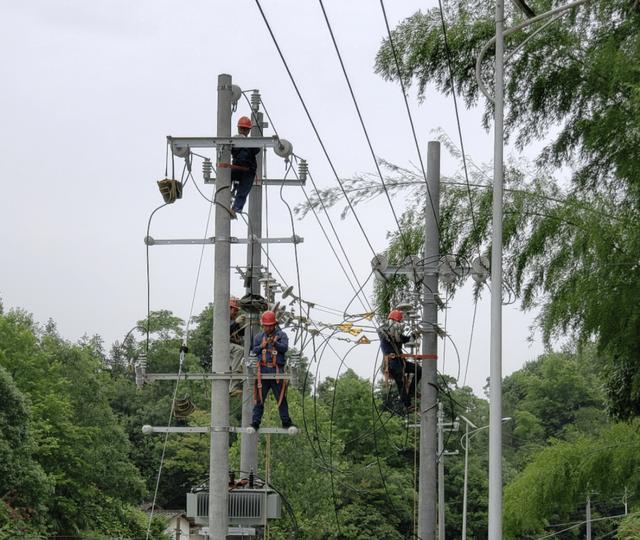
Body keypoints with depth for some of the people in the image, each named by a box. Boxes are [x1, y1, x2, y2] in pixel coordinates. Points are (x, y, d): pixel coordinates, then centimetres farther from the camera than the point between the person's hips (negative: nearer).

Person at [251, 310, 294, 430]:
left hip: (277, 370, -2)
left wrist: (275, 343, -25)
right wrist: (262, 346, -10)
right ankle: (255, 422, 0)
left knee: (281, 398, 1)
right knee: (259, 398, 0)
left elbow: (285, 348, -8)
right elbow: (254, 351, 9)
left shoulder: (281, 335, 8)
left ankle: (286, 422, 7)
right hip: (263, 370, 2)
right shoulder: (259, 337, 17)